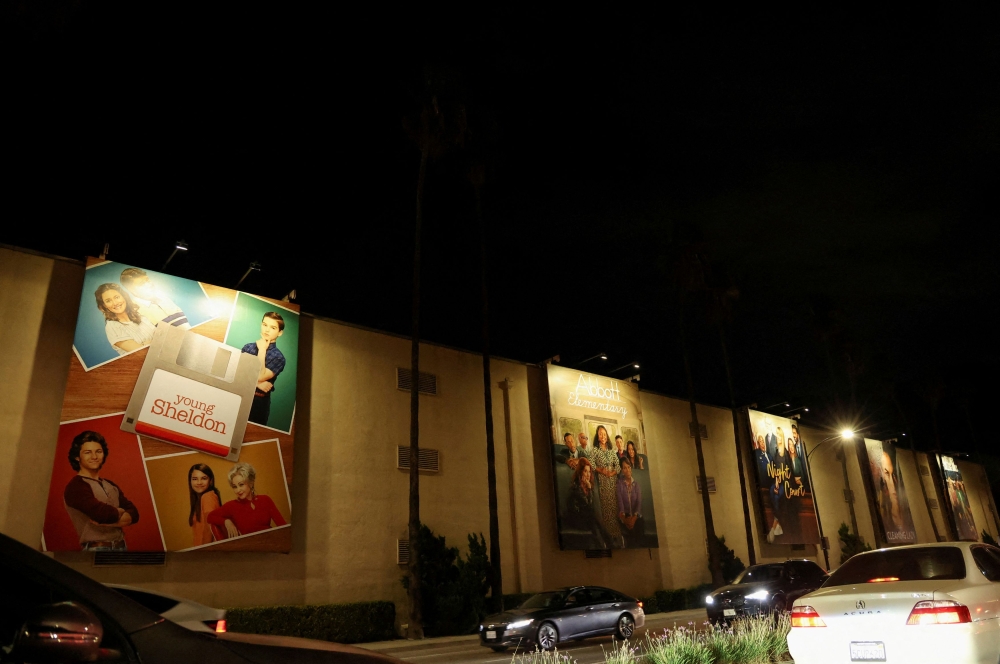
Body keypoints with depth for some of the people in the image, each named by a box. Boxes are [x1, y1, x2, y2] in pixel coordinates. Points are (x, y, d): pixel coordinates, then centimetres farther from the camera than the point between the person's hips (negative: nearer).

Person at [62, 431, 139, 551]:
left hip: (120, 548, 7)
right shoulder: (76, 487, -7)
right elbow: (101, 513, -21)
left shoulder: (111, 486, 16)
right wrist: (119, 512, 0)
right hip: (96, 550, -7)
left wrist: (110, 521, -12)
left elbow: (133, 514, 7)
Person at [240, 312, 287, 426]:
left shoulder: (278, 357, -5)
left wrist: (262, 350, -12)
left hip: (259, 402, -2)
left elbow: (260, 376, -16)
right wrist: (257, 383, -17)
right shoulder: (248, 347, 4)